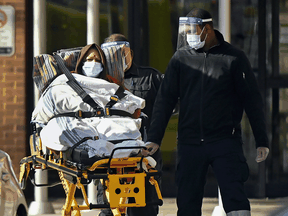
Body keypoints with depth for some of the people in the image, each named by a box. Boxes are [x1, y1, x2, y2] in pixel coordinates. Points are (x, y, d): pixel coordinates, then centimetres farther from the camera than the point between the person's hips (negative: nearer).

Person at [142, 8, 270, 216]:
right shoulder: (181, 58, 7)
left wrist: (261, 141, 0)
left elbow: (252, 100, 2)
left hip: (226, 142, -3)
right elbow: (165, 99, 8)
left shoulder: (234, 58, 0)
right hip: (189, 143, 3)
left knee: (234, 196, -12)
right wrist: (154, 138, 1)